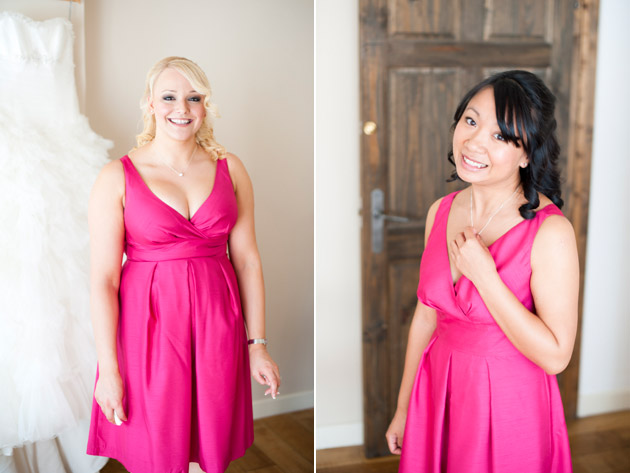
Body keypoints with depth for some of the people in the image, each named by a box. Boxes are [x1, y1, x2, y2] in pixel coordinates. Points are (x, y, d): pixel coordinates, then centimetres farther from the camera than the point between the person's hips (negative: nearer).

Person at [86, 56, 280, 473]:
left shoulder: (229, 169, 4)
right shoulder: (118, 177, -4)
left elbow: (247, 260, 4)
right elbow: (103, 279, -6)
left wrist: (257, 344, 3)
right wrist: (108, 369, -9)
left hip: (217, 328, 3)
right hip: (149, 326, -2)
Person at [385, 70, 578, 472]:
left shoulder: (551, 231, -20)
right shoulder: (440, 212, -3)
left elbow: (555, 356, -20)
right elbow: (426, 315, 6)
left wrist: (483, 274, -24)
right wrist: (403, 408, 12)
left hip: (510, 405, -4)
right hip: (437, 392, 5)